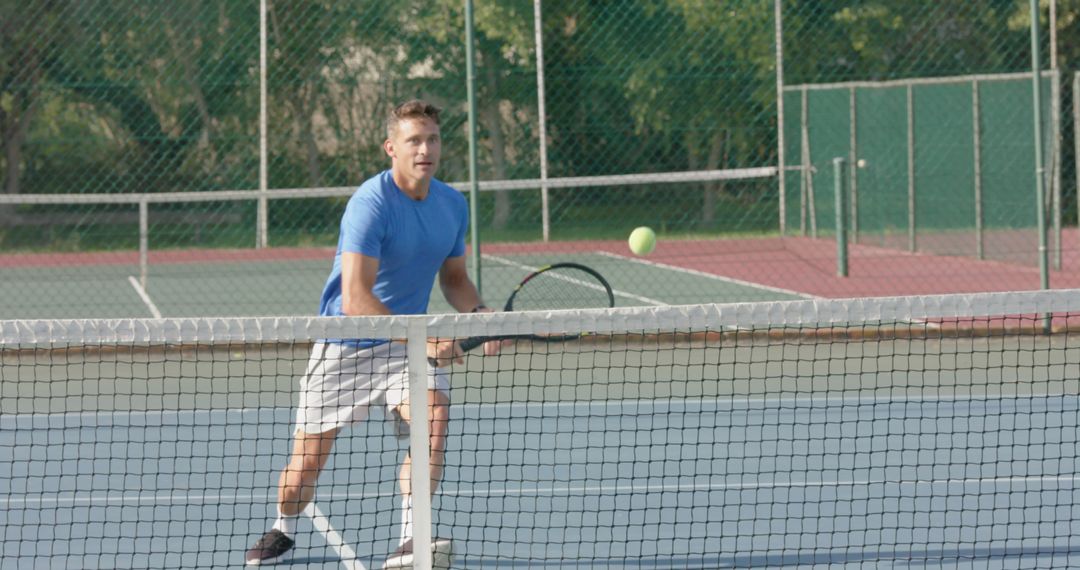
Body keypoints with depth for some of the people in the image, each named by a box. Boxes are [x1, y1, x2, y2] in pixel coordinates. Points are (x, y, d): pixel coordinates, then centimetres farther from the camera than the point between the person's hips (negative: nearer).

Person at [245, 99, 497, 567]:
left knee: (434, 415, -27)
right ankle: (283, 532, 36)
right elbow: (355, 299, -30)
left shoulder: (453, 205, -1)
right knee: (306, 462, 3)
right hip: (343, 347, -4)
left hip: (408, 342, 4)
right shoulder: (370, 204, -22)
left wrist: (477, 311, -6)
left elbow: (453, 276, 16)